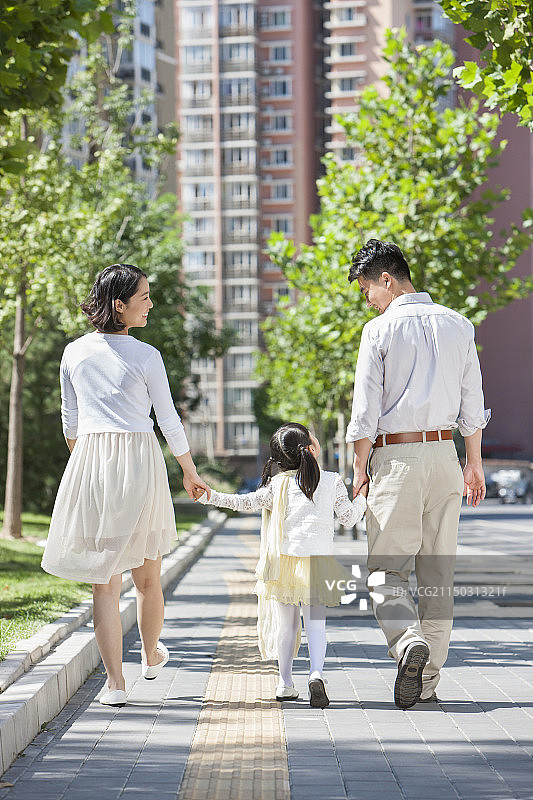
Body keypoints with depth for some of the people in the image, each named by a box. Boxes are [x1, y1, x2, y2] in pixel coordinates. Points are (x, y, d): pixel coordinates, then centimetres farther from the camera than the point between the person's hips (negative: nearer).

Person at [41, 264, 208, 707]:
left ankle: (115, 681, 1)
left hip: (90, 464, 2)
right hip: (140, 460, -2)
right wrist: (191, 472, 15)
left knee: (105, 580, 4)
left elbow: (70, 421, 12)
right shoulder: (146, 356, -6)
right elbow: (169, 420, 1)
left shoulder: (74, 352, 4)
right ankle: (151, 657, 38)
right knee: (148, 575, 17)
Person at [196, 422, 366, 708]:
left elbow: (246, 502, -2)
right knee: (316, 623, 4)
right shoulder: (332, 482, 2)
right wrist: (362, 497, 23)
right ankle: (316, 673, -19)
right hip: (318, 560, 0)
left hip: (284, 558, 1)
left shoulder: (278, 485, 2)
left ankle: (285, 683, 15)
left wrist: (211, 496, 6)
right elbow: (349, 518, 5)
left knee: (285, 622, 11)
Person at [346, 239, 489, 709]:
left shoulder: (380, 330, -5)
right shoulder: (458, 326, 9)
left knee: (387, 569, 1)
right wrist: (474, 464, 17)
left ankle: (410, 641, -26)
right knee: (439, 570, 8)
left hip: (395, 455, -4)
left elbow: (366, 411, -7)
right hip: (444, 454, 5)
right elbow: (473, 405, 10)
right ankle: (428, 683, 10)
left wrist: (360, 468, 3)